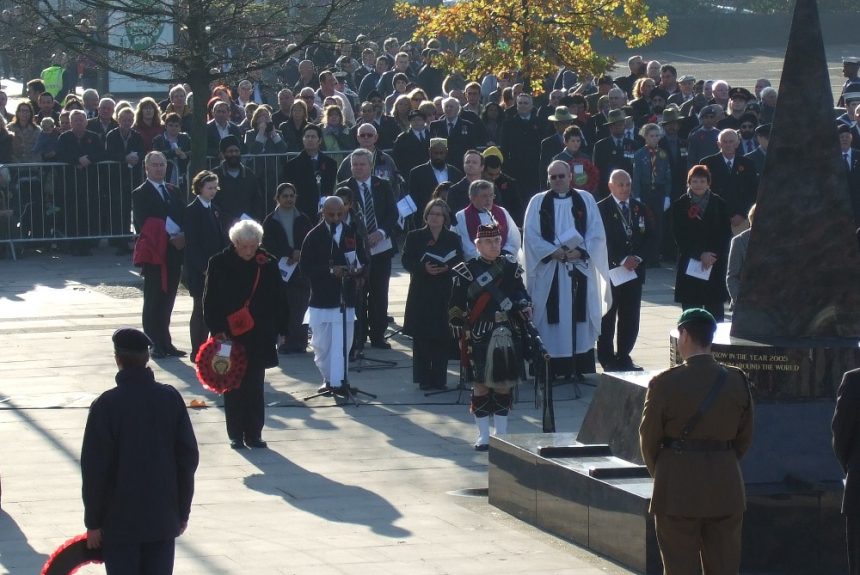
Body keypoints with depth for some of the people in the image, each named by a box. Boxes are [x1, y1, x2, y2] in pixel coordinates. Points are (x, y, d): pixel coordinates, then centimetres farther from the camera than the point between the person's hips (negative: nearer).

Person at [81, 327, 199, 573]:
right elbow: (188, 458, 3)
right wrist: (183, 512, 13)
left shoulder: (106, 405, -12)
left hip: (120, 522, -3)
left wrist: (93, 522, -2)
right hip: (164, 518, 3)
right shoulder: (170, 399, -1)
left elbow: (94, 469, -10)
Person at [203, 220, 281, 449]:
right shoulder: (219, 264, -4)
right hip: (229, 335, -1)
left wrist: (275, 331, 1)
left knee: (255, 386, 5)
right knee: (233, 386, 4)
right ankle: (236, 435, 11)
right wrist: (217, 329, -8)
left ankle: (254, 434, 13)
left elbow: (276, 301, 5)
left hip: (259, 337, 1)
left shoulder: (268, 264, -1)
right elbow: (210, 301, -1)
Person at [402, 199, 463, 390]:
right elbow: (407, 261, -1)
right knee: (421, 338, -2)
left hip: (444, 295, 1)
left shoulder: (453, 238, 10)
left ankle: (439, 379, 4)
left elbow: (460, 262, 6)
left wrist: (446, 268, -14)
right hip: (421, 294, -1)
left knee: (442, 338, -2)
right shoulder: (415, 237, 7)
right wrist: (424, 268, -18)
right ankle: (423, 379, 4)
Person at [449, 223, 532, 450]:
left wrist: (524, 306, -3)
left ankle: (501, 434, 16)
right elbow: (456, 308, -2)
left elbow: (520, 293, 18)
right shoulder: (466, 271, -3)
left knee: (504, 384, 7)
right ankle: (483, 436, 7)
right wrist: (462, 334, -7)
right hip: (480, 336, -3)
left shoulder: (511, 266, 9)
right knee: (481, 385, -1)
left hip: (508, 335, 3)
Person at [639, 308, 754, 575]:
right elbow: (744, 436, 7)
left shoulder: (665, 383, -12)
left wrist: (660, 474, 15)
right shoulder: (737, 380, -1)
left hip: (677, 491, -3)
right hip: (725, 489, 3)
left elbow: (649, 439, -3)